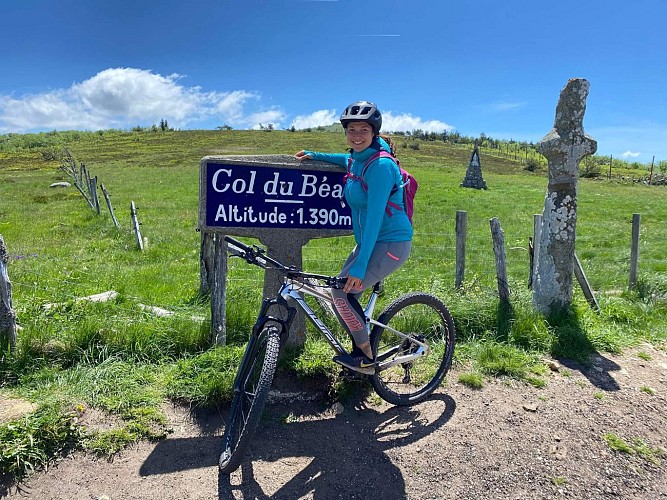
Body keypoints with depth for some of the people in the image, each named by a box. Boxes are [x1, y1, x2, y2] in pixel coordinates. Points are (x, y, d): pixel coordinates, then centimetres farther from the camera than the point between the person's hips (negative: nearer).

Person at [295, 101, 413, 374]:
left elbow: (374, 217, -26)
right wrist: (314, 155, 26)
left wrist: (359, 267, -29)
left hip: (392, 243, -9)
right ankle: (360, 351, 25)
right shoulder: (356, 159, 5)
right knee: (344, 295, 7)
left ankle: (366, 358, 3)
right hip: (370, 241, 9)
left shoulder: (380, 166, -21)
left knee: (342, 292, -14)